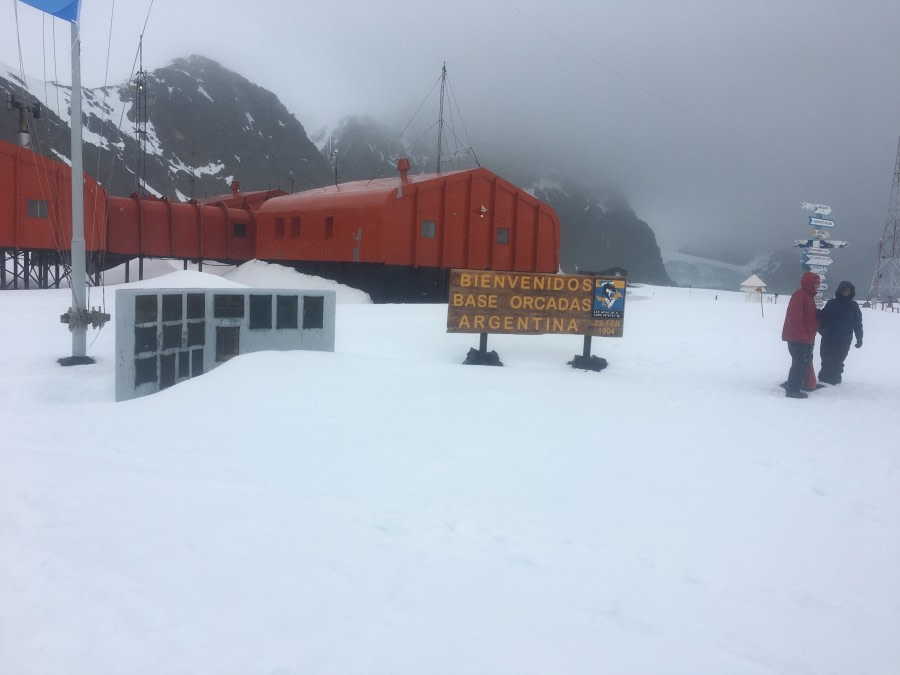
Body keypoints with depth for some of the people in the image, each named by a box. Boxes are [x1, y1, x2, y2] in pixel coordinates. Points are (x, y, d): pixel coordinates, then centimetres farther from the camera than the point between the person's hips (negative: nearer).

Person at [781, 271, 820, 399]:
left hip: (806, 339, 10)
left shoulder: (808, 296, 17)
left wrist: (810, 337, 14)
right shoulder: (799, 295, -15)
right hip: (797, 338, -10)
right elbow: (794, 317, -23)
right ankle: (792, 390, -1)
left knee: (804, 363, 12)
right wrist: (802, 335, -22)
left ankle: (791, 387, 19)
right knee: (799, 363, -8)